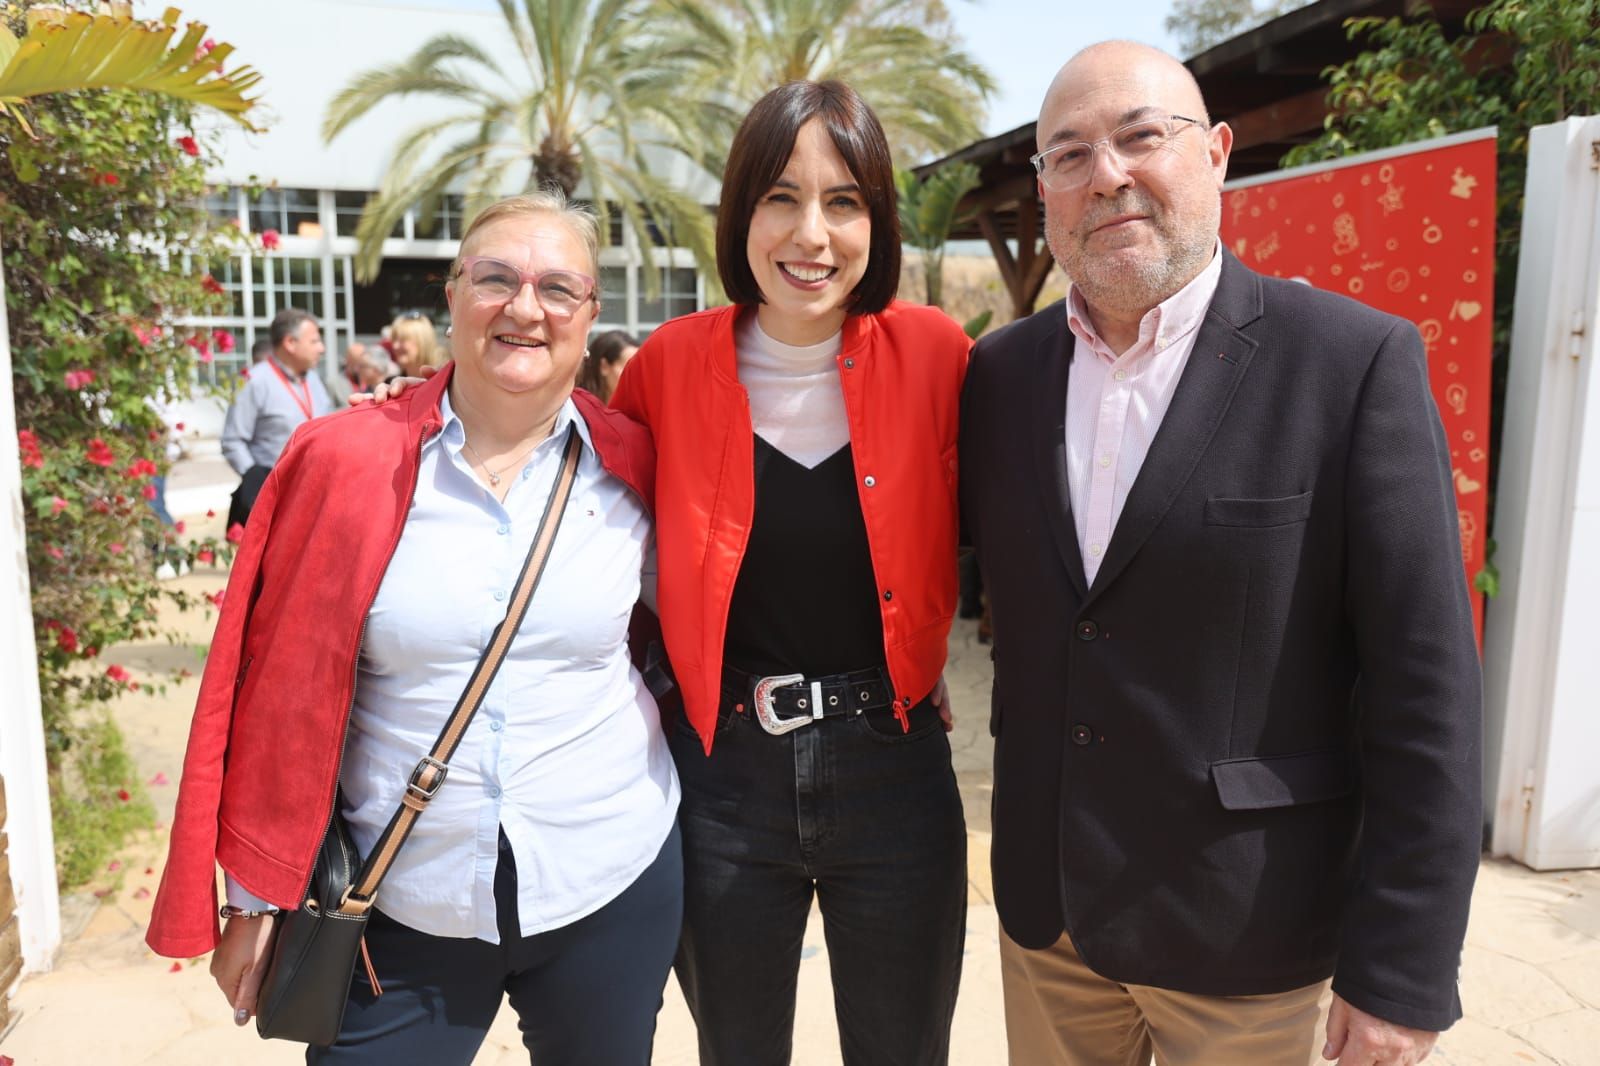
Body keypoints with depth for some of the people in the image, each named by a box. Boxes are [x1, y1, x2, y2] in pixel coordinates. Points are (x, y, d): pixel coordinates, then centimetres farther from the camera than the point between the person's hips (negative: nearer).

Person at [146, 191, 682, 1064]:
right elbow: (286, 691, -4)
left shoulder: (634, 468, -5)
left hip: (612, 892, 2)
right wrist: (260, 895, 0)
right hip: (401, 913, -1)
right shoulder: (346, 463, -8)